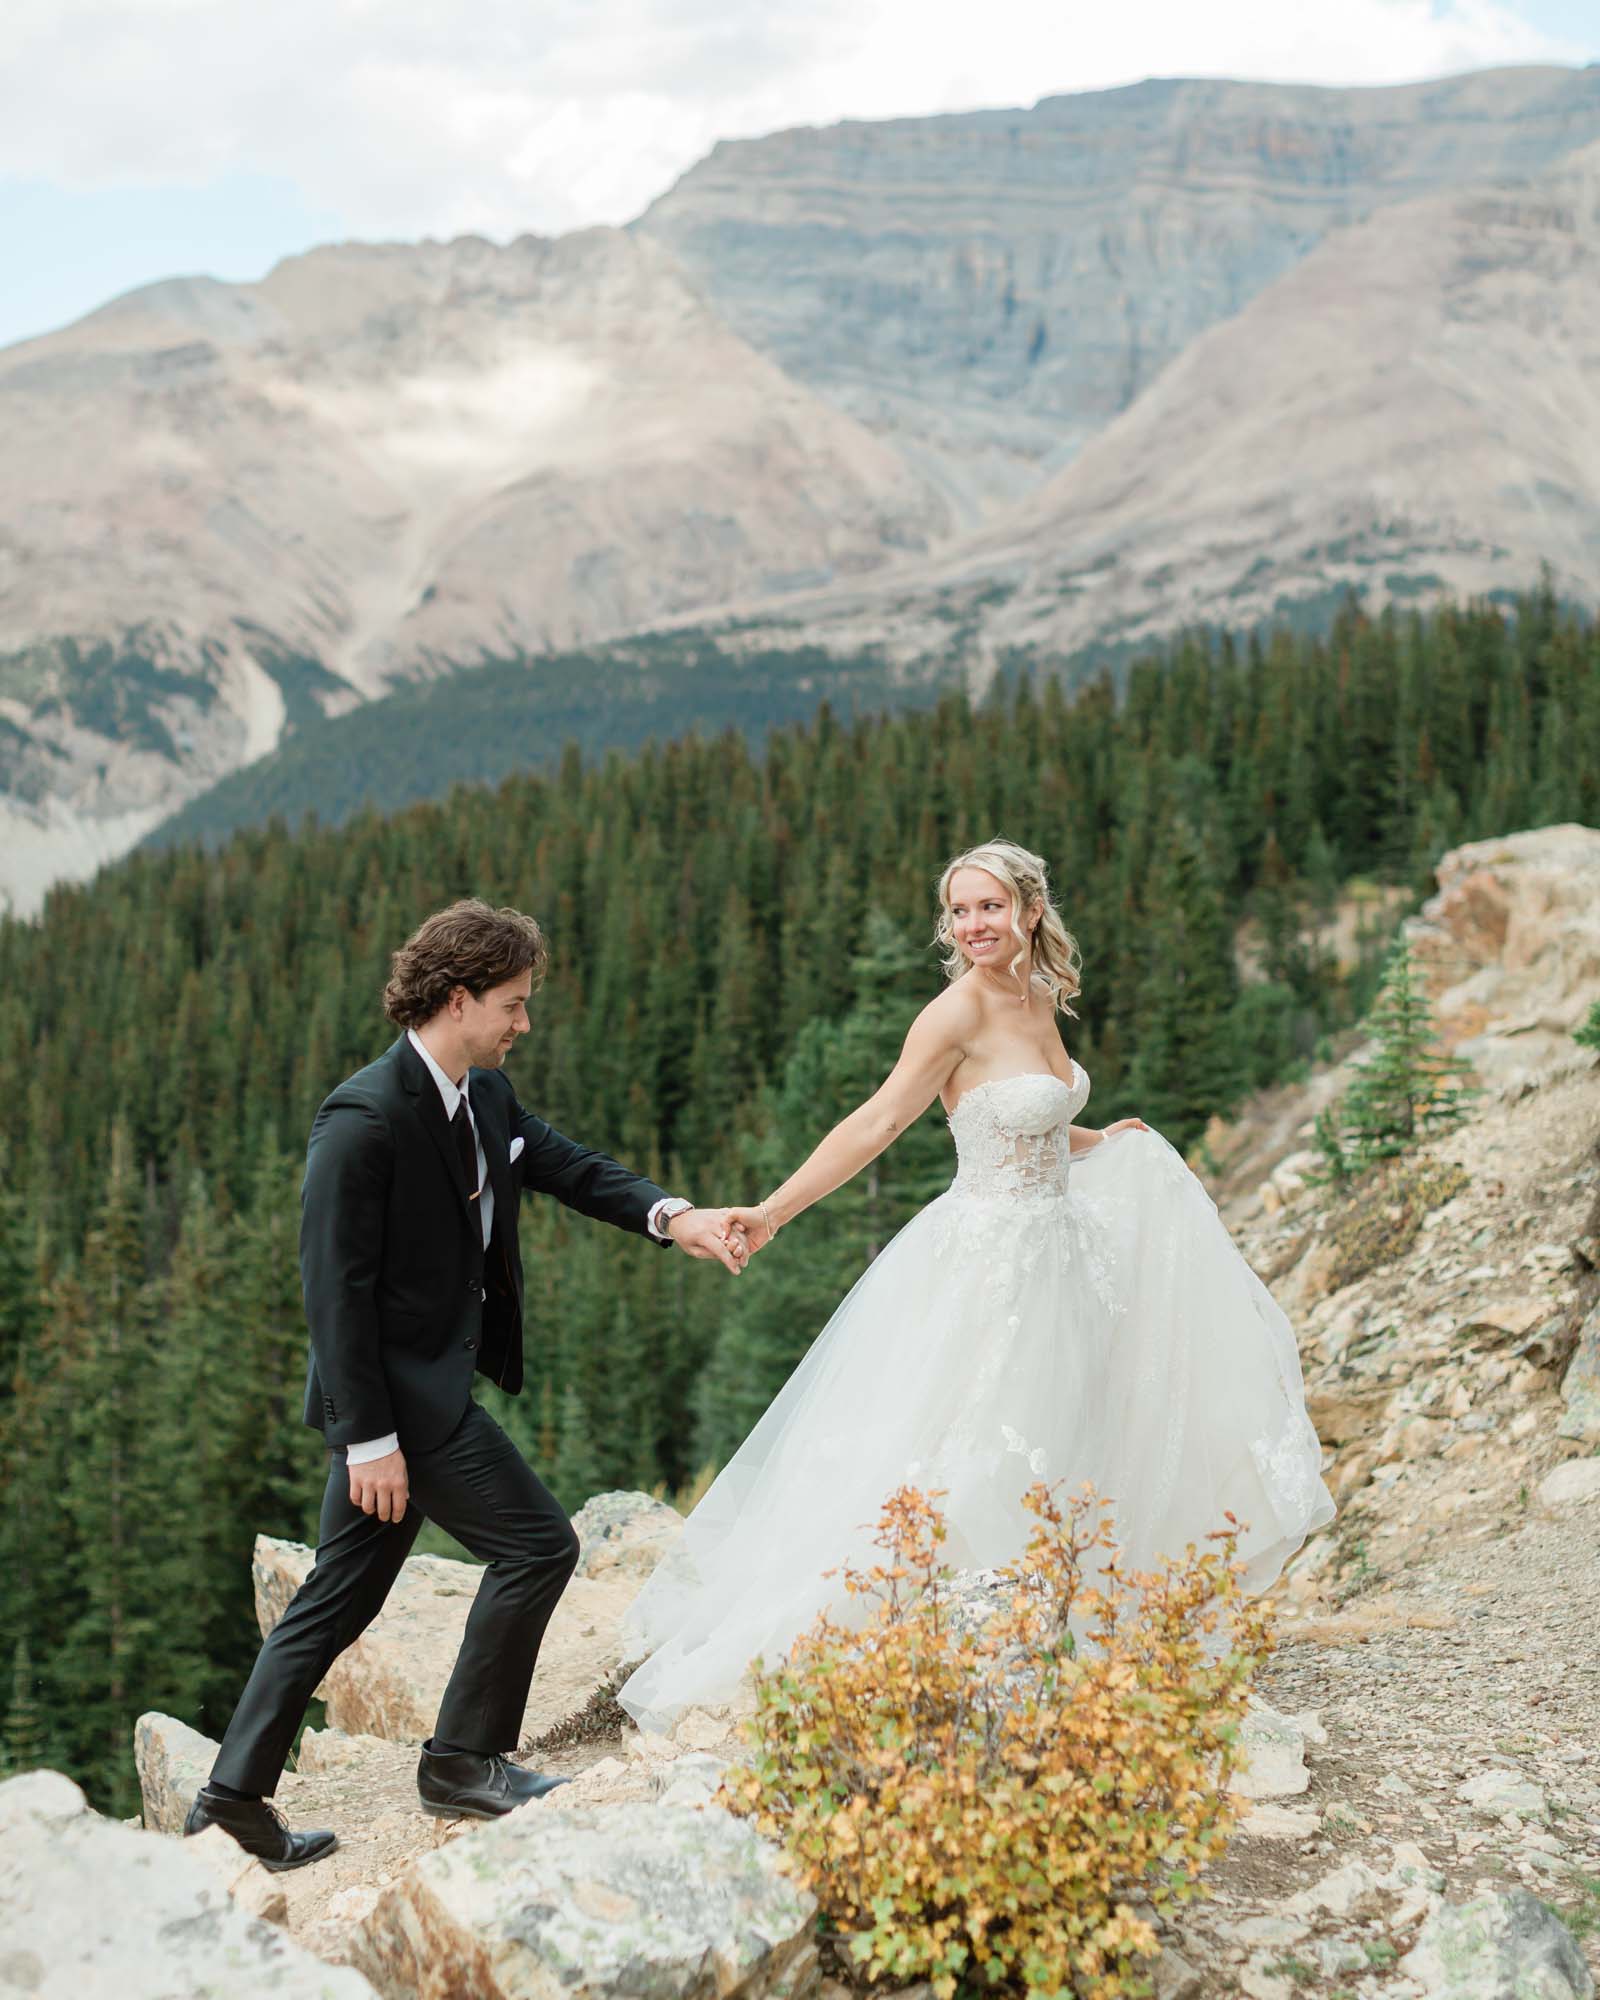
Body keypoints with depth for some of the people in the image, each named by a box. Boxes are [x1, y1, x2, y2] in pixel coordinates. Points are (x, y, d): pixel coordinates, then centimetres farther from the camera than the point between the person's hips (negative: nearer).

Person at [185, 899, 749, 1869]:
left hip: (430, 1384, 9)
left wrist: (671, 1214, -10)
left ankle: (235, 1795, 23)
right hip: (399, 1393, -9)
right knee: (536, 1543, -5)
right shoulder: (365, 1118, -20)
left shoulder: (487, 1095, 7)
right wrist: (368, 1438, -21)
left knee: (343, 1593, 14)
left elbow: (568, 1164, 11)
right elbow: (335, 1285, -20)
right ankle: (465, 1761, 8)